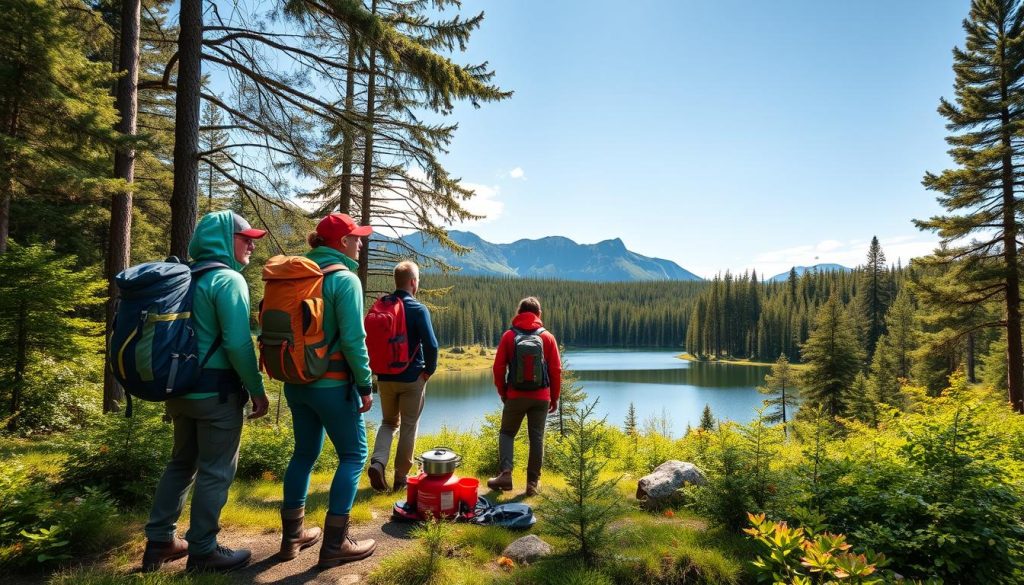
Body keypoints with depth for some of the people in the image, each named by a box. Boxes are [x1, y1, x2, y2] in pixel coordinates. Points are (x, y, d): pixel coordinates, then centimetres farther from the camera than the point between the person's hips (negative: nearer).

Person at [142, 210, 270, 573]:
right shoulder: (228, 279, -15)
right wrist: (257, 389, -14)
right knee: (216, 470, 3)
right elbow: (238, 343, -22)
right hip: (216, 390, -9)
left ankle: (159, 542, 28)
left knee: (182, 462, 20)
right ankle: (203, 551, 14)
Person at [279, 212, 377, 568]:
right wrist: (365, 384, -12)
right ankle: (334, 544, 7)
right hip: (332, 384, -7)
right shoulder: (344, 279, -14)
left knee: (304, 453, 18)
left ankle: (292, 535, 27)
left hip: (296, 382, 7)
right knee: (353, 455, 5)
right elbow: (353, 339, -20)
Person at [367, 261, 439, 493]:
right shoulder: (418, 309, -14)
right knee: (408, 427, 10)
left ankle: (377, 462, -2)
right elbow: (431, 345, -21)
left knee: (389, 422, 21)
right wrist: (429, 370, -5)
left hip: (385, 377, 4)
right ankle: (401, 477, 17)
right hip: (412, 378, -4)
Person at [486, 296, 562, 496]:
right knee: (537, 438, 7)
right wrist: (554, 397, 10)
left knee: (507, 433, 15)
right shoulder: (547, 337, 1)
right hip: (541, 397, 1)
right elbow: (556, 370, 1)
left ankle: (506, 474, 1)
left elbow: (499, 367, -1)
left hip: (516, 396, 0)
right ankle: (532, 483, 10)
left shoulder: (509, 336, 0)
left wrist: (502, 393, 12)